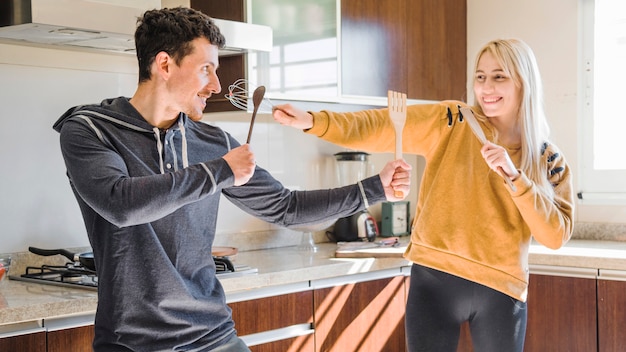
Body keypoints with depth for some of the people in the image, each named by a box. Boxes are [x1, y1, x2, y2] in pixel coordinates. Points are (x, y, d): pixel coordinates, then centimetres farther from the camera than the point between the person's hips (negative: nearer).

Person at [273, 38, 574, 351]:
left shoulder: (549, 160, 5)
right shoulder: (451, 122, 1)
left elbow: (557, 235, -4)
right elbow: (379, 128, -11)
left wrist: (514, 176, -15)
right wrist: (314, 121, -26)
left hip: (501, 290, 2)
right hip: (436, 279, -1)